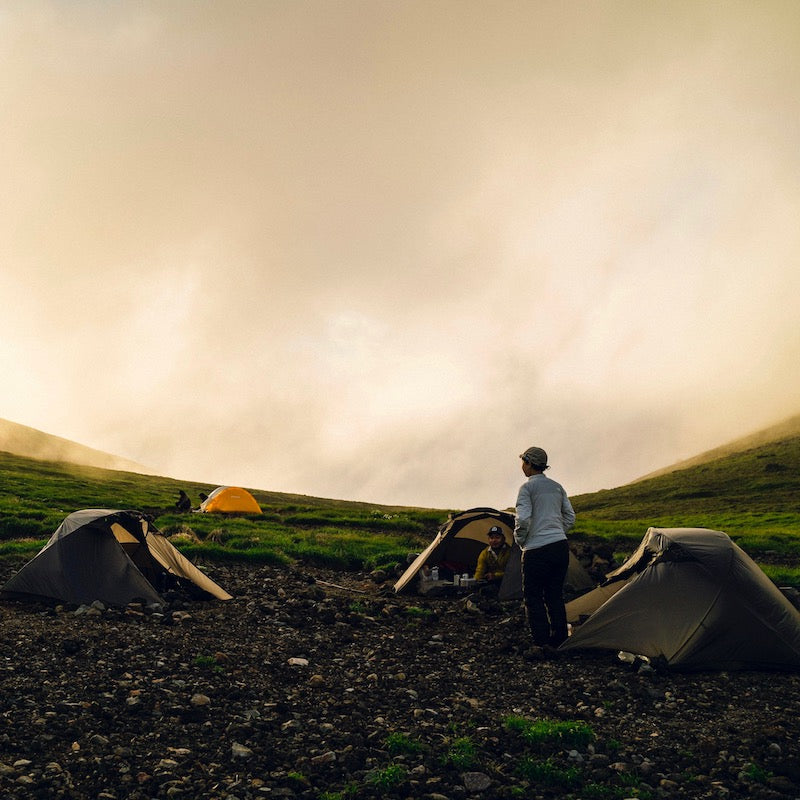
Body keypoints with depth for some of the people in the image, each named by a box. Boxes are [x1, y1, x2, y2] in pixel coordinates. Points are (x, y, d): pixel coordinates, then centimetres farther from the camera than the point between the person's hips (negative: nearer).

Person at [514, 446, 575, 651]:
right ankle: (560, 641, 17)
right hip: (561, 546, 7)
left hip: (537, 550, -7)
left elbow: (523, 518, -17)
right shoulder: (557, 487, 14)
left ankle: (542, 643, 0)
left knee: (533, 597, 3)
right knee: (555, 595, 14)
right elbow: (570, 518, 17)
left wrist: (520, 541, -2)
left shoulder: (527, 487, -7)